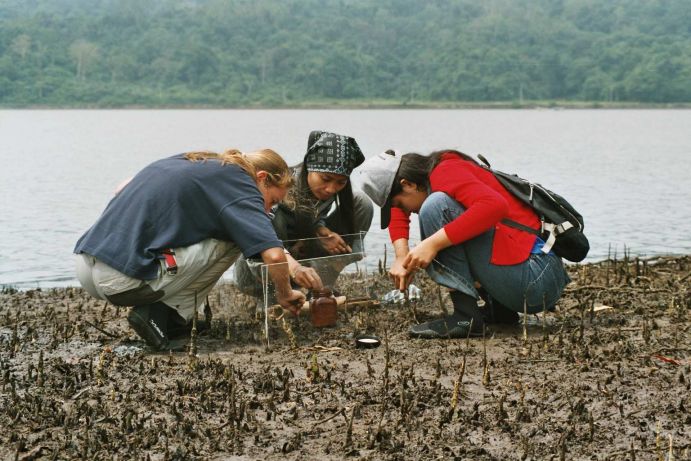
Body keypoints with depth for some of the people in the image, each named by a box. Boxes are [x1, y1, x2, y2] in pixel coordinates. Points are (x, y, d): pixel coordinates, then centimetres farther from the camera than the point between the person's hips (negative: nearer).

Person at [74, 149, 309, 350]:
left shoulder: (189, 160, 21)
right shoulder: (238, 181, -2)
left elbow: (121, 190, 26)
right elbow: (274, 255, -13)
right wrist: (285, 294, 6)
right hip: (121, 281, -9)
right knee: (230, 242, 2)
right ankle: (160, 315, -1)